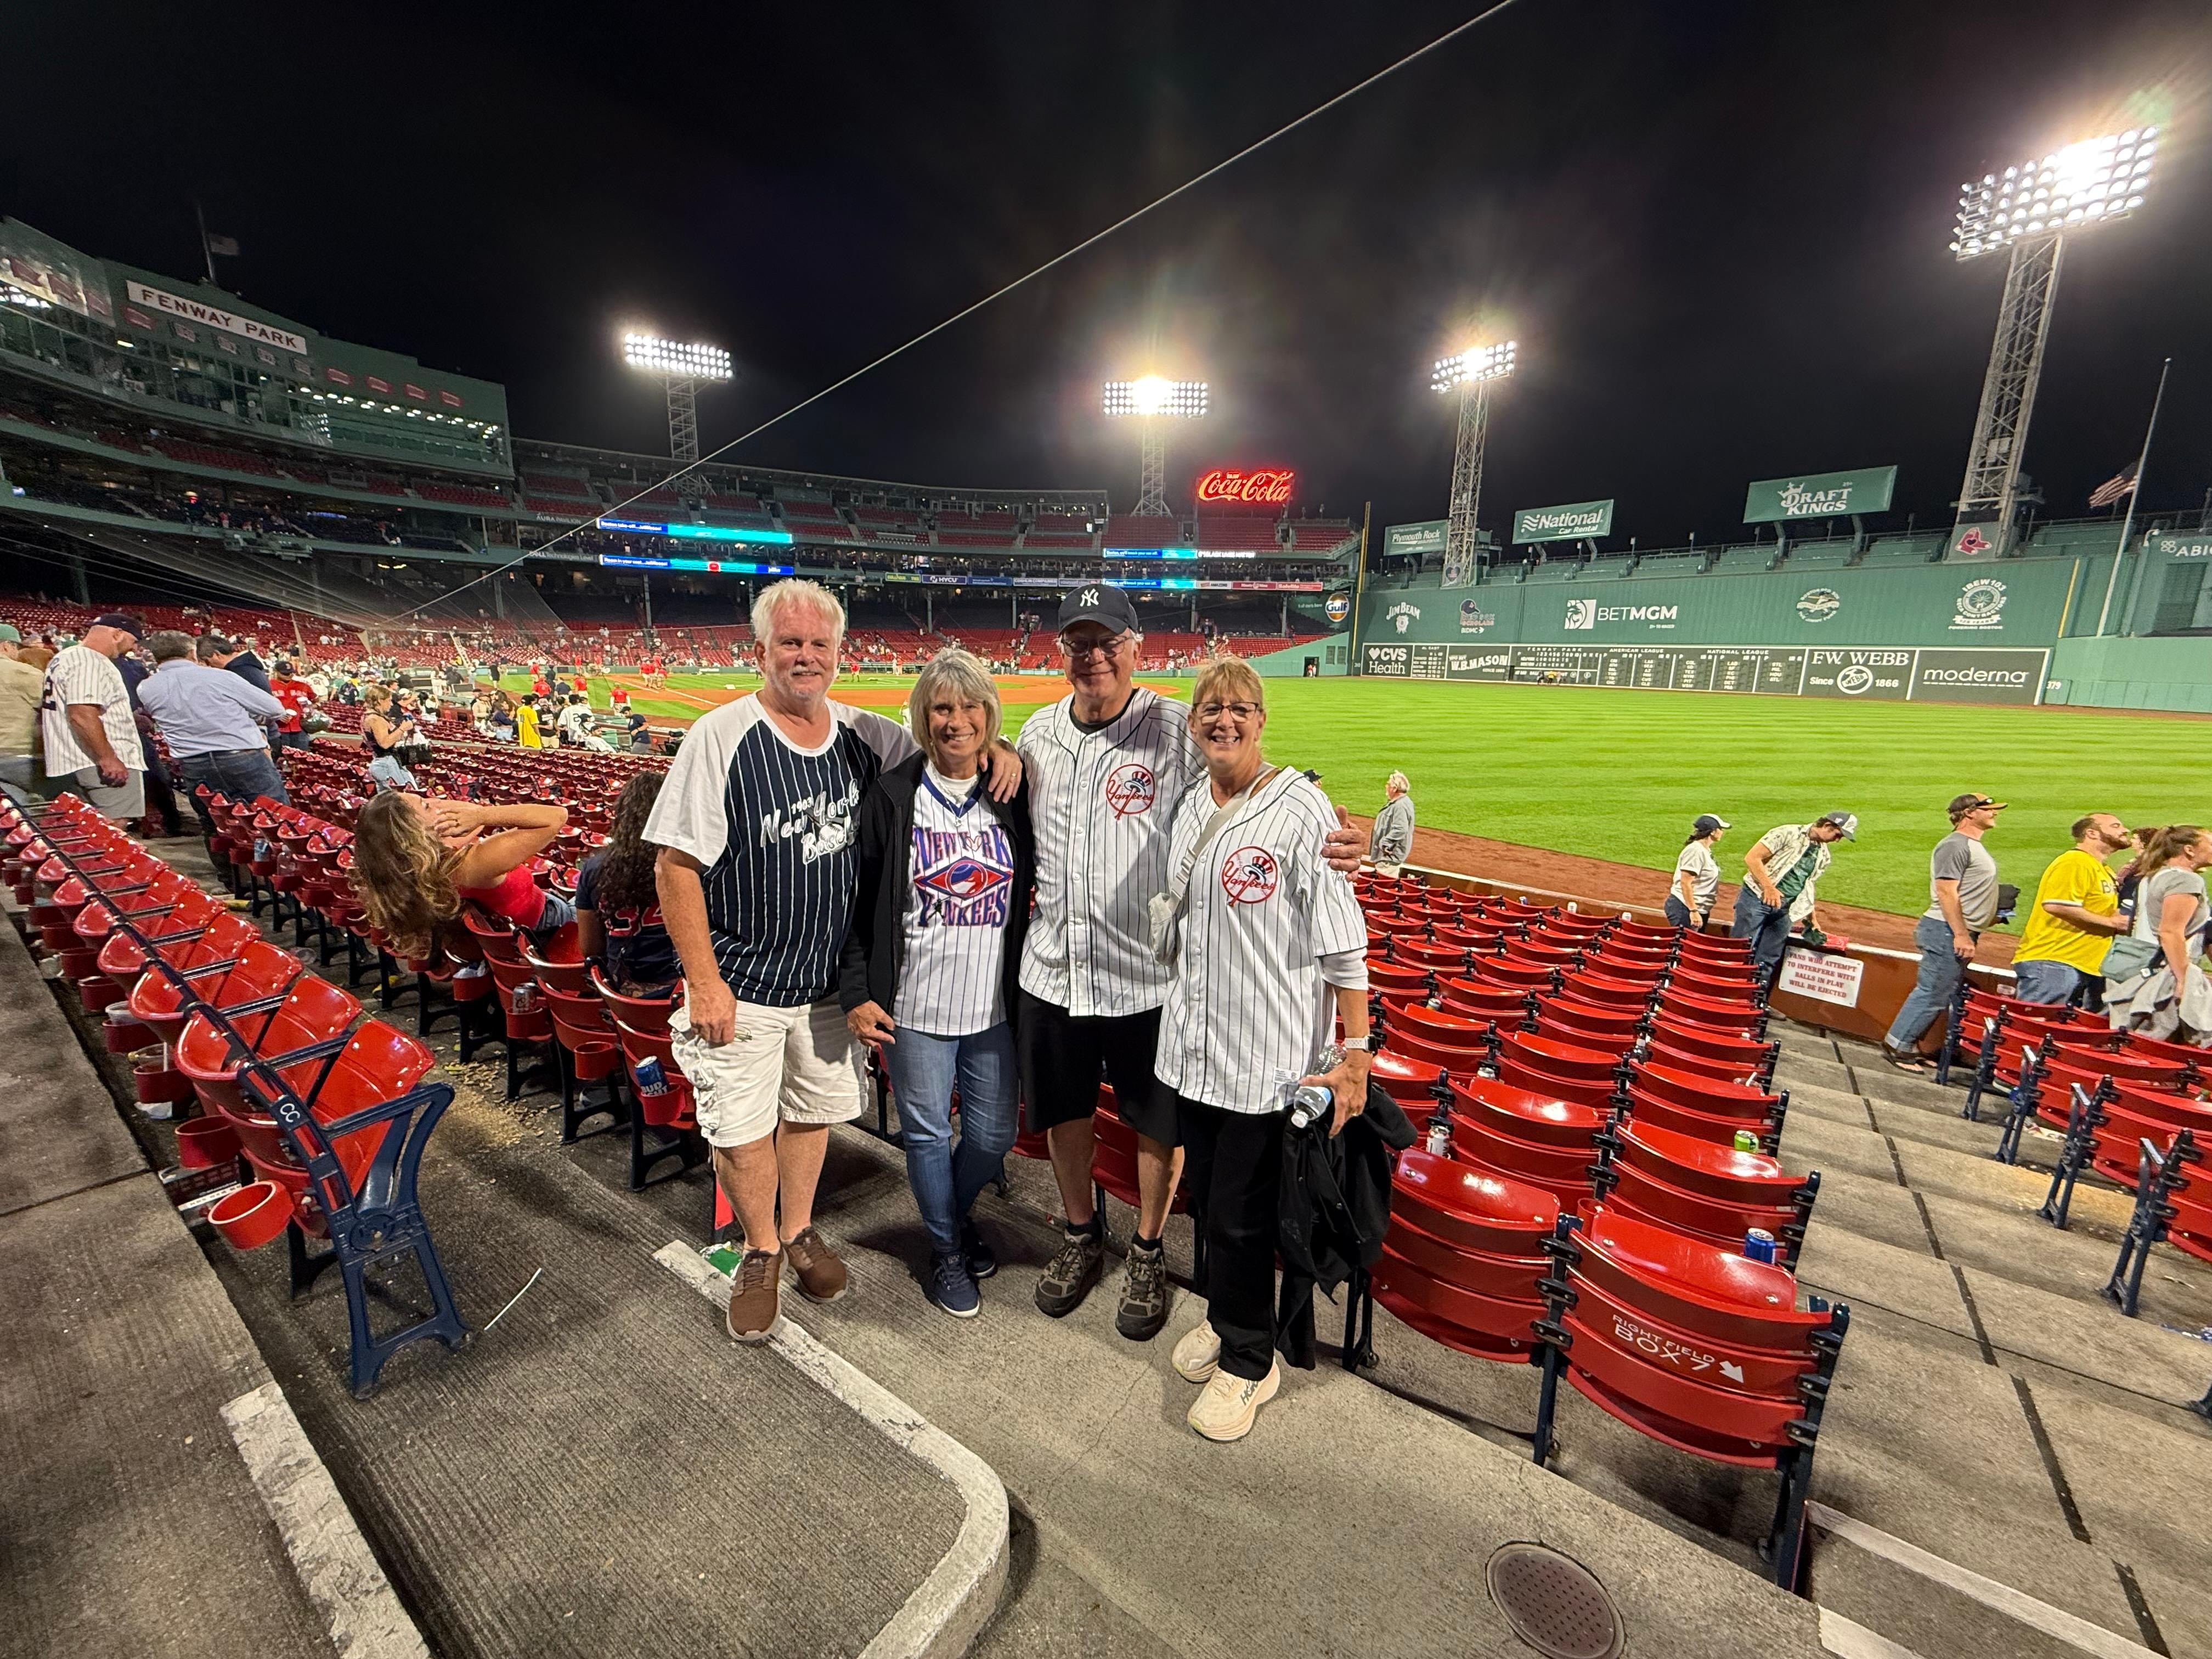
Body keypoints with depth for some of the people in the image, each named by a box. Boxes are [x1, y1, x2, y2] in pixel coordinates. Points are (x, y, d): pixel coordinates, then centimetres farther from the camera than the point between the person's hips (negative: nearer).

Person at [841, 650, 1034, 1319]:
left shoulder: (1012, 794, 0)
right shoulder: (892, 795, -7)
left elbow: (1035, 892, 8)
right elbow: (859, 900, -3)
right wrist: (856, 992, -7)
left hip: (994, 1005, 3)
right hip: (915, 1006, -2)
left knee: (995, 1133, 15)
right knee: (928, 1133, 12)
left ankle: (956, 1210, 47)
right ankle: (945, 1248, 38)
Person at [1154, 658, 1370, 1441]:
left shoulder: (1302, 810, -15)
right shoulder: (1188, 809, 7)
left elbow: (1342, 944, -16)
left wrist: (1356, 1051, -17)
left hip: (1266, 1055, -6)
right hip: (1192, 1046, 7)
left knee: (1240, 1216, 8)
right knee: (1206, 1198, 22)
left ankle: (1248, 1362, 33)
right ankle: (1223, 1317, 47)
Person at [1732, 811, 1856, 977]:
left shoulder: (1824, 856, 14)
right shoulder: (1789, 833, -7)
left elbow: (1807, 886, 24)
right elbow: (1752, 858, -14)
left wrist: (1812, 919, 21)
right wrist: (1769, 887, -21)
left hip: (1784, 910, 7)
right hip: (1756, 899, -6)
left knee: (1767, 962, 5)